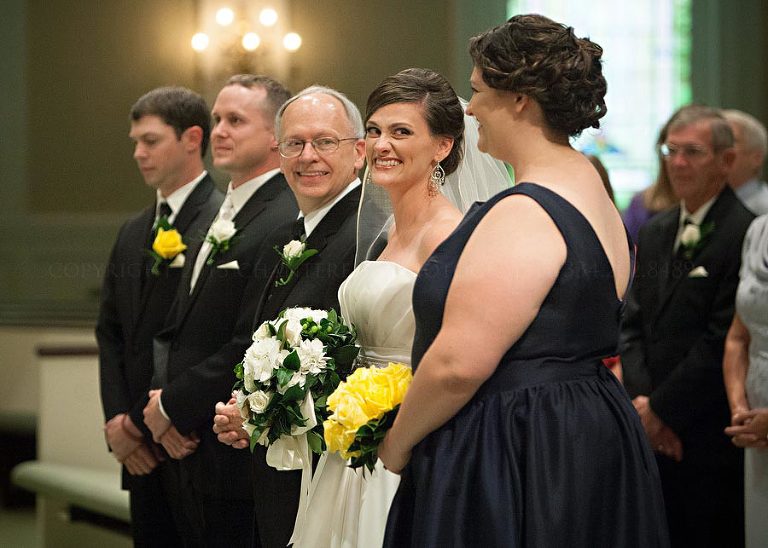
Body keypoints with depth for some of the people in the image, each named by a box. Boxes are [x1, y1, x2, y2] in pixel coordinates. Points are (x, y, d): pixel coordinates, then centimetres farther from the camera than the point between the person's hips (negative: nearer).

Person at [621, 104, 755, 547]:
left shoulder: (745, 234, -12)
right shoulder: (654, 233, 15)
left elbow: (723, 340, -16)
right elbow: (634, 324, 12)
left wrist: (662, 409, -11)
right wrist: (641, 400, -3)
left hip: (711, 439, -7)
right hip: (655, 436, 7)